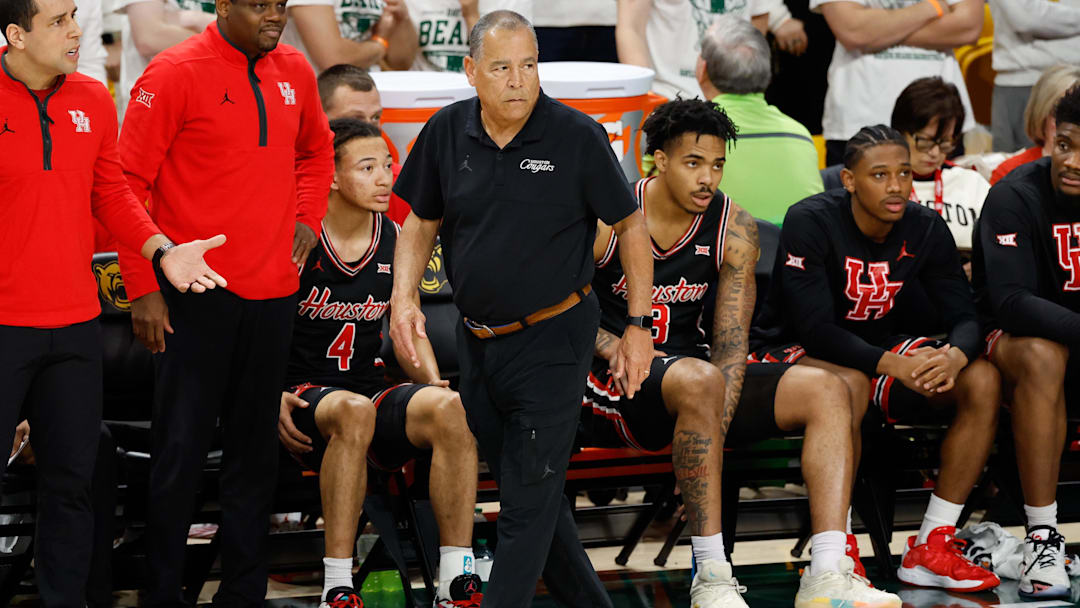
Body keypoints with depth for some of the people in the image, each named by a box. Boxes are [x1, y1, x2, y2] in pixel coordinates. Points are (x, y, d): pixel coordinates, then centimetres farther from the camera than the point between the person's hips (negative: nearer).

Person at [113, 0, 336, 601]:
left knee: (256, 450, 11)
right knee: (182, 450, -2)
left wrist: (308, 217, 12)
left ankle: (244, 590, 19)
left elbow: (316, 148, 28)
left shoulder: (294, 72, 8)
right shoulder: (176, 73, -10)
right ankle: (163, 590, 7)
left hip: (273, 292, 6)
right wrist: (143, 287, -12)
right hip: (196, 294, -6)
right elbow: (130, 183, -9)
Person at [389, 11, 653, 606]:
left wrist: (638, 325, -5)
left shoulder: (578, 137, -13)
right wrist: (404, 294, -6)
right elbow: (420, 222, 11)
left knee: (528, 502, -5)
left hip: (552, 340, -5)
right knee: (527, 490, 15)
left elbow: (631, 226, -3)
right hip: (477, 341, 5)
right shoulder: (447, 133, -2)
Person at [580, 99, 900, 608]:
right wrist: (614, 349, -19)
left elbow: (731, 347, -4)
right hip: (613, 393, -5)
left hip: (695, 379, 5)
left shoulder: (734, 231, 1)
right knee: (699, 380, -38)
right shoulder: (607, 220, -8)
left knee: (827, 391, -13)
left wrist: (717, 429, -20)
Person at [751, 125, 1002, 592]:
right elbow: (815, 330, -26)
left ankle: (932, 548, -15)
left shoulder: (926, 229, -4)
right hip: (790, 353, -6)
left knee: (983, 380, -16)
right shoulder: (810, 222, -20)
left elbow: (965, 315, -5)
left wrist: (956, 355, -31)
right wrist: (891, 365, -39)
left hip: (878, 348, 6)